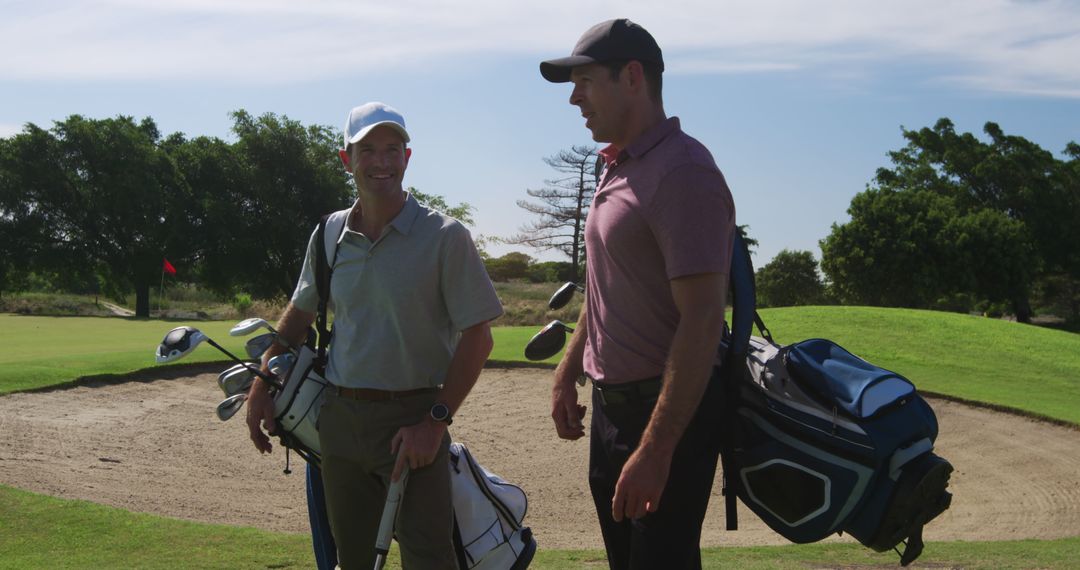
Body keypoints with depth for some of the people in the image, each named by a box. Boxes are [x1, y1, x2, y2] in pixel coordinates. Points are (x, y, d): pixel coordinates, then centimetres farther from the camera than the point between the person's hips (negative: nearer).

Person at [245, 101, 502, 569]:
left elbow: (477, 338, -10)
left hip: (411, 420, -5)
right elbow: (300, 312, 20)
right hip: (338, 417, 5)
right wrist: (261, 387, 14)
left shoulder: (444, 236, -10)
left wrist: (435, 421, -15)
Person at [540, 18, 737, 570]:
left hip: (669, 410, -9)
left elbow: (702, 319, -25)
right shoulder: (616, 170, 11)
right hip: (612, 402, 9)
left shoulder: (681, 172, -19)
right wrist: (567, 374, 19)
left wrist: (655, 451, -28)